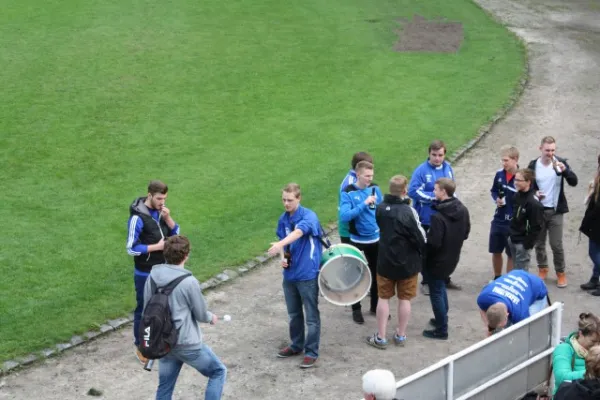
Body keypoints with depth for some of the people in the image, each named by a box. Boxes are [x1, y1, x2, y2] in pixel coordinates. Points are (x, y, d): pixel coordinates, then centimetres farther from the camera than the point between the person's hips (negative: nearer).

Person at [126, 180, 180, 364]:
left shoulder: (161, 211, -1)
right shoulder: (138, 218, -22)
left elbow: (176, 233, 4)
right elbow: (131, 248, -21)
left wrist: (168, 218, -13)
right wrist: (157, 247, -20)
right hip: (145, 273, -7)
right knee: (144, 309, 7)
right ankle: (141, 347, 21)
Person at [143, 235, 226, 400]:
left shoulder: (152, 277, -3)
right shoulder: (189, 282, -21)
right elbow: (201, 314, -9)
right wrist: (211, 318, 14)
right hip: (188, 344, -6)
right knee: (218, 372, 16)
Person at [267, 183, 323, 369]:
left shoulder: (308, 216, -17)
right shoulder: (283, 219, 4)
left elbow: (299, 232, -37)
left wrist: (280, 244, -53)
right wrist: (283, 257, -7)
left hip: (308, 274, -6)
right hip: (290, 273, 6)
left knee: (311, 316, 3)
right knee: (294, 314, 19)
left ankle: (311, 352, 14)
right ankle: (296, 345, 35)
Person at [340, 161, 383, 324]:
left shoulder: (375, 188, -2)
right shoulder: (348, 193, -15)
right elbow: (344, 216, -26)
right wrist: (364, 204, -30)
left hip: (376, 239, 4)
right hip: (357, 240, -4)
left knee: (377, 274, 13)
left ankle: (375, 306, 29)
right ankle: (356, 309, 21)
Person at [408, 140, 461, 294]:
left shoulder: (448, 168, 0)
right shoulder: (421, 170, -17)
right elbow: (413, 191, -22)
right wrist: (434, 196, -23)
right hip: (427, 218, -5)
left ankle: (445, 279, 33)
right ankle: (426, 283, 21)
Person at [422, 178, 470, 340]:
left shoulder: (438, 217, -29)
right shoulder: (463, 210, -3)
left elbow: (434, 243, -28)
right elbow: (466, 233, 8)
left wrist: (423, 237, -9)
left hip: (437, 261, -8)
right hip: (452, 258, 8)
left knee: (436, 293, 7)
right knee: (441, 288, 27)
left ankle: (441, 330, 15)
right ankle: (442, 319, 40)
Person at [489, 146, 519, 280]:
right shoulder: (499, 174, -3)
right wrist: (496, 199, -8)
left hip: (513, 223, -5)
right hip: (498, 220, 5)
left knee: (511, 254, 9)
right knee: (496, 251, 17)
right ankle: (497, 278, 36)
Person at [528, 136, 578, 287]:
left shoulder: (560, 162, -7)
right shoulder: (533, 165, -4)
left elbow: (574, 182, -13)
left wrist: (565, 170, -31)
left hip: (555, 211, -2)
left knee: (556, 245, 0)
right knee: (539, 243, 12)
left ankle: (561, 273, 16)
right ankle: (542, 269, 31)